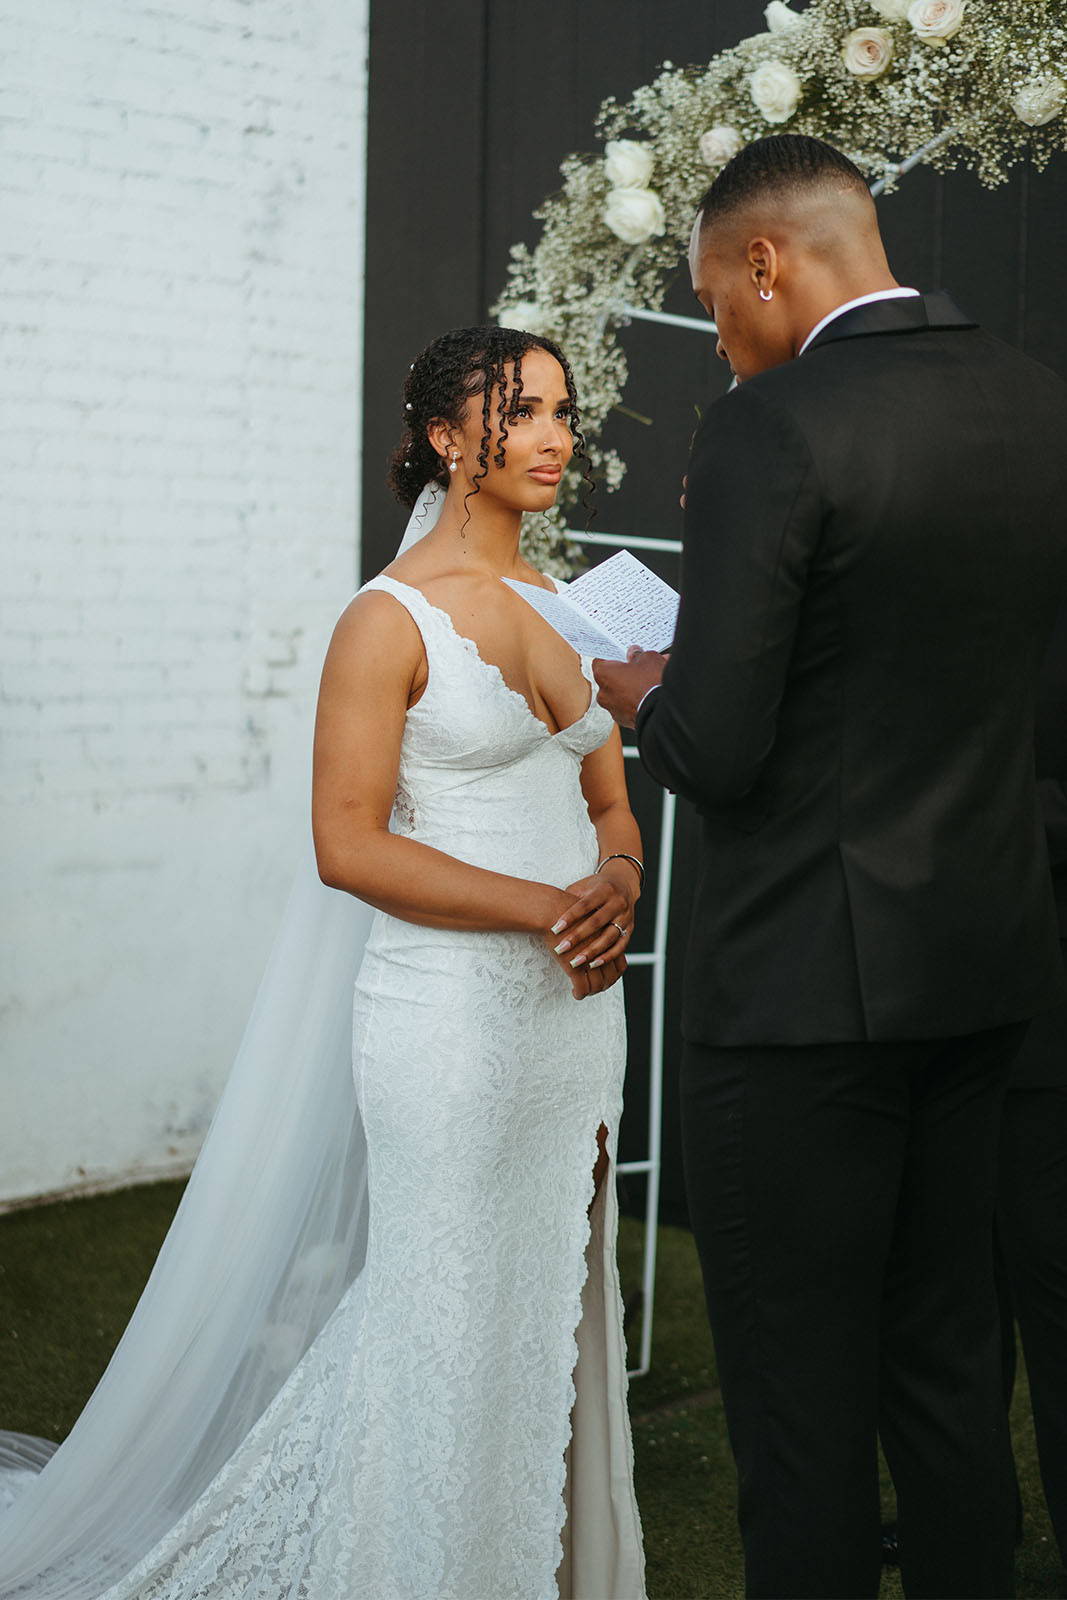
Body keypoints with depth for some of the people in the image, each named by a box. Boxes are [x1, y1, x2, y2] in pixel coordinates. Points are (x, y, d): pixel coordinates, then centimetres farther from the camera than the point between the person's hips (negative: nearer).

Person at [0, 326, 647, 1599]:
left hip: (571, 1011, 7)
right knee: (449, 1334, 2)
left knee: (554, 1317, 14)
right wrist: (547, 907, -17)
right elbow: (349, 846, -14)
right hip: (450, 1017, -7)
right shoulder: (391, 620, -10)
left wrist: (617, 878, -7)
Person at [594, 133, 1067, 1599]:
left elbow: (714, 751, -19)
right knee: (949, 1360, 20)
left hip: (809, 981, -7)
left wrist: (645, 695, 3)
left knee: (799, 1398, 5)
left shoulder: (772, 429, -17)